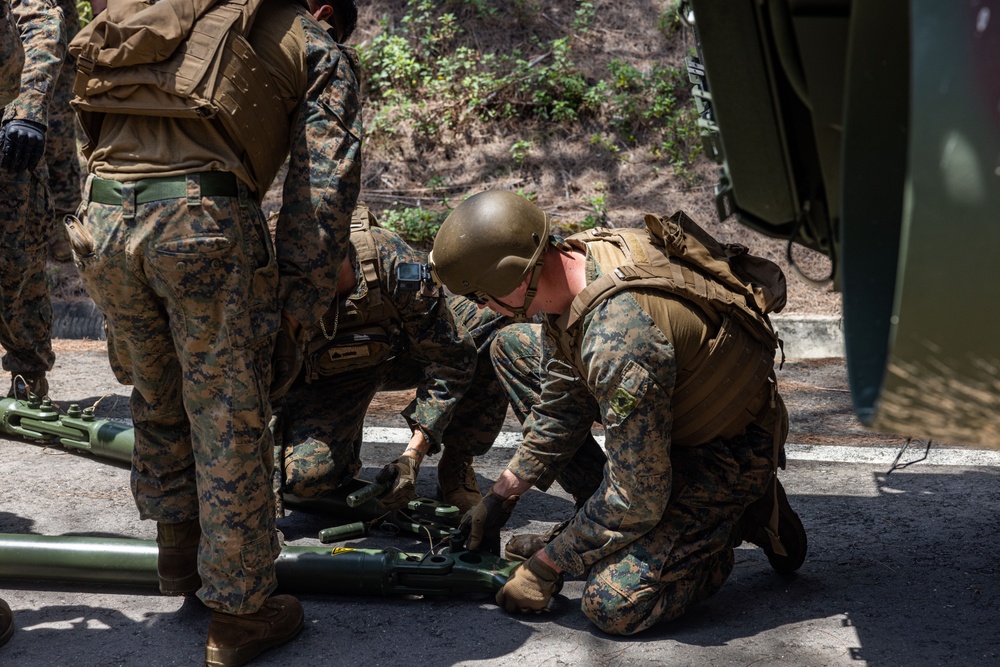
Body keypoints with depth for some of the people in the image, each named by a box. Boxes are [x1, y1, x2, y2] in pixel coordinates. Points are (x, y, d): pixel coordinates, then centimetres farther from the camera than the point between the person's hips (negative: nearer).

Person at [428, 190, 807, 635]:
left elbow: (637, 500, -28)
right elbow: (562, 402, 7)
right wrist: (501, 496, 9)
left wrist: (545, 568, -16)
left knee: (612, 605, -18)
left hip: (731, 451, -9)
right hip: (673, 413, 9)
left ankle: (742, 519, 2)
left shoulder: (620, 341, -39)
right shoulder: (577, 254, -10)